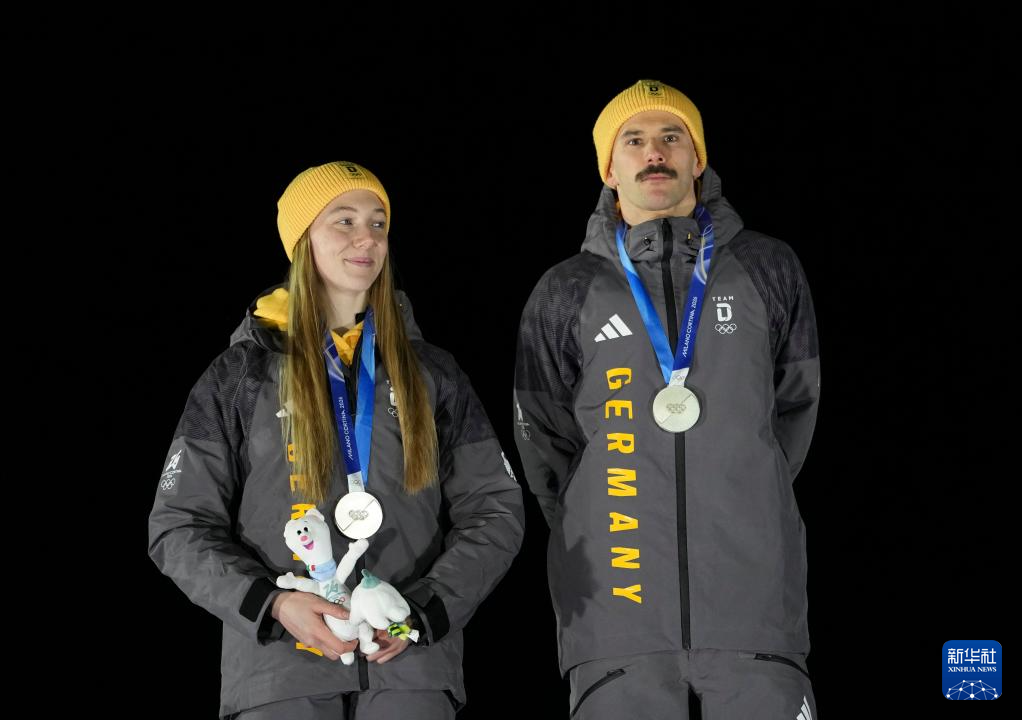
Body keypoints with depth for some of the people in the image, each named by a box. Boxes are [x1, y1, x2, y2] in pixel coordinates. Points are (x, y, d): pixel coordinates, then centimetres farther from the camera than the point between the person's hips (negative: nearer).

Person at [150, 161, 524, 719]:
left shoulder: (431, 374, 13)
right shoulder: (241, 375, 7)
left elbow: (493, 510, 9)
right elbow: (180, 527, 3)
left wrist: (426, 611, -7)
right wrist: (274, 605, -12)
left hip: (412, 668, 1)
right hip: (280, 669, -1)